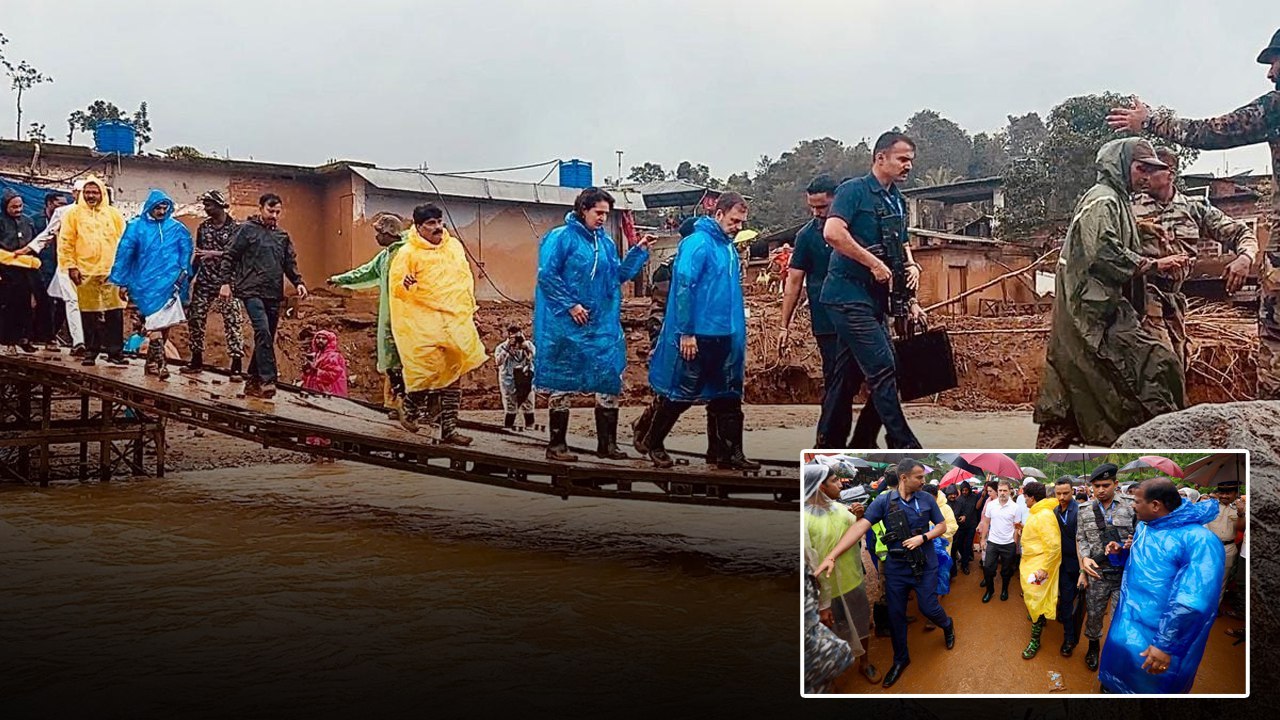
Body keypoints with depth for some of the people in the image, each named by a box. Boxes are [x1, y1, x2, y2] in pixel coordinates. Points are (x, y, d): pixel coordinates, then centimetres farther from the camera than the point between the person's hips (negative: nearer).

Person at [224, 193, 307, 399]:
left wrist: (298, 282, 3)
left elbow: (290, 263, 19)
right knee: (263, 332, -21)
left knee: (268, 338, 8)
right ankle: (268, 380, -22)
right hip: (252, 290, -6)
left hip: (274, 294, 6)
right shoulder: (246, 229, 0)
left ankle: (253, 381, 18)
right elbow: (231, 257, -1)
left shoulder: (282, 235, 16)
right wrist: (226, 283, -8)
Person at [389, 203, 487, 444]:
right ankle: (410, 410, 17)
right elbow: (395, 287, -8)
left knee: (452, 373, 5)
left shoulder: (454, 246, 11)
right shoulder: (408, 253, -5)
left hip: (456, 320, 5)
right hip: (423, 321, -5)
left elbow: (466, 279, 20)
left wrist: (470, 309, 19)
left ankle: (449, 429, 10)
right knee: (428, 367, -12)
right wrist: (406, 285, -30)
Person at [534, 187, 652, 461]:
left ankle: (607, 443, 15)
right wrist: (570, 305, -16)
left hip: (603, 325, 6)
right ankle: (556, 445, 10)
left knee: (610, 381, 6)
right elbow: (547, 275, -12)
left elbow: (619, 275, 14)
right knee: (563, 383, 1)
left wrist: (639, 250, 4)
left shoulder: (606, 242, 13)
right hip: (567, 326, -6)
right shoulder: (561, 237, -7)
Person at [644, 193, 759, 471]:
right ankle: (654, 442, 20)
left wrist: (738, 333, 17)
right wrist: (686, 333, -20)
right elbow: (683, 287, -18)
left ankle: (731, 453, 13)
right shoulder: (698, 243, -13)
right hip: (697, 336, -8)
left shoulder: (728, 247, 12)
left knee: (728, 396, 8)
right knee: (681, 394, 3)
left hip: (726, 337, 8)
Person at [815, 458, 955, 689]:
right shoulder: (883, 501, -10)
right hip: (896, 568, 0)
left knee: (928, 608, 4)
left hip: (925, 565, 0)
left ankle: (947, 625, 41)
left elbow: (942, 526, 6)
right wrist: (831, 556, -29)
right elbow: (860, 527, -19)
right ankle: (900, 659, 27)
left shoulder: (927, 500, -4)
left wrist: (922, 537, -16)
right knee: (895, 615, 7)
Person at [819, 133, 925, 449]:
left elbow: (902, 244, 30)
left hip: (874, 299, 9)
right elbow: (833, 233, -23)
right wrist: (874, 263, -20)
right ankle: (903, 444, -8)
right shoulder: (854, 190, -8)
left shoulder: (898, 201, 17)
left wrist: (911, 264, 7)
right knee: (882, 368, -12)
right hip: (849, 295, -9)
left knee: (850, 375, 11)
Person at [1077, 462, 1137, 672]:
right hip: (1097, 572, 2)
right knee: (1094, 613, 13)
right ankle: (1093, 646, 37)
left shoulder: (1130, 506, -2)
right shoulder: (1085, 510, 3)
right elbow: (1081, 538, 7)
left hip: (1125, 572, -2)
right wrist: (1085, 558, -10)